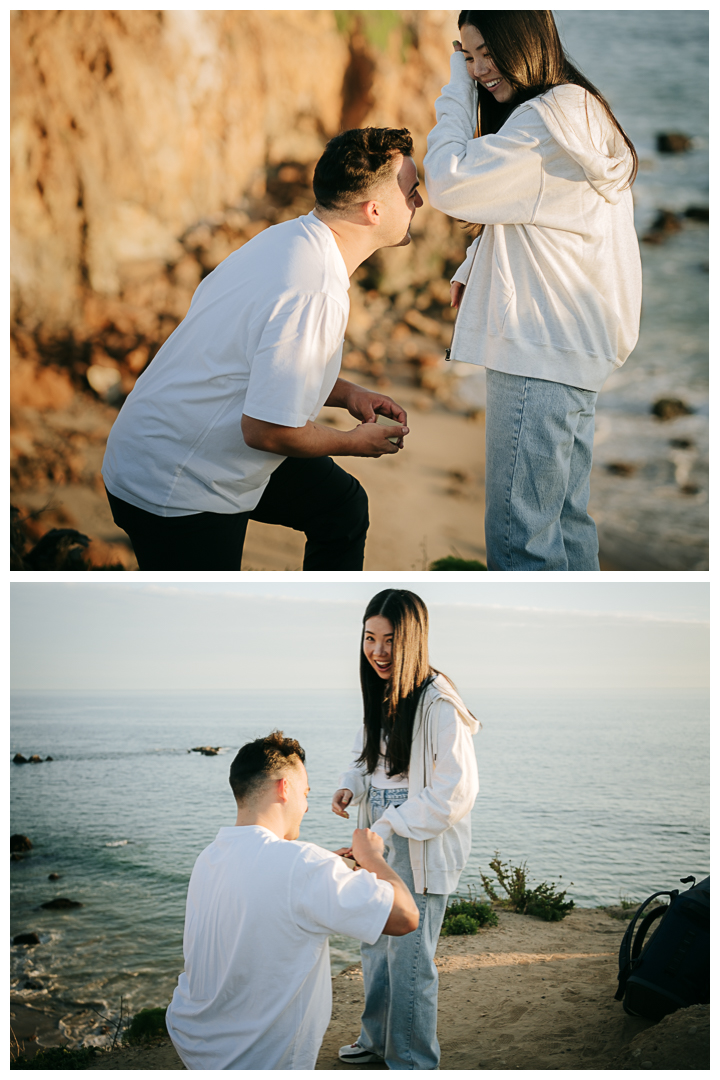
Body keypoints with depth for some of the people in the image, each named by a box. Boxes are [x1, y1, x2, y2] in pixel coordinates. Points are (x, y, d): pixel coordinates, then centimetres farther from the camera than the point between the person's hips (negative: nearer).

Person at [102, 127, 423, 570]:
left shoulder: (291, 236, 0)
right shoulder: (315, 297, -30)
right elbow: (267, 430, -28)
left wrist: (346, 393, 6)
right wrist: (353, 442, -10)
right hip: (175, 491, -10)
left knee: (342, 503, 17)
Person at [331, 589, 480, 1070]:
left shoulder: (439, 705, -22)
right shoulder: (381, 694, 5)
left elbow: (455, 792, -22)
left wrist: (387, 827, -22)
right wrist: (350, 788, -2)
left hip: (423, 851, -8)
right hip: (380, 846, 8)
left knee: (409, 958, 2)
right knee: (375, 947, 21)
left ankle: (413, 1062, 20)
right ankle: (378, 1038, 41)